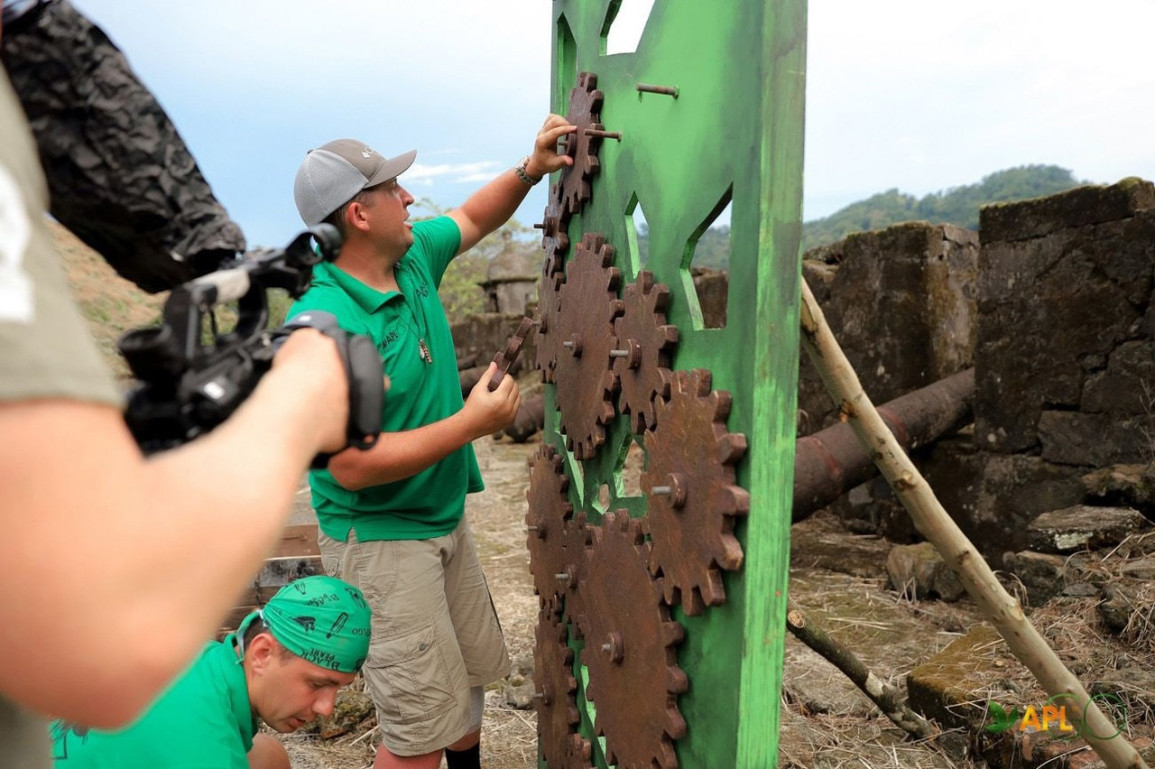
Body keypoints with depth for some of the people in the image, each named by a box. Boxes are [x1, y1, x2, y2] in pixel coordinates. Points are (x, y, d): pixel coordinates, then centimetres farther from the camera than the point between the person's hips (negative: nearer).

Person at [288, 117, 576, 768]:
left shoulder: (413, 255, -1)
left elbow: (472, 218, 19)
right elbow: (354, 466, -28)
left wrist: (530, 171, 3)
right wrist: (472, 422, -26)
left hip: (446, 519, 9)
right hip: (381, 539, -8)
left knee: (470, 674, 24)